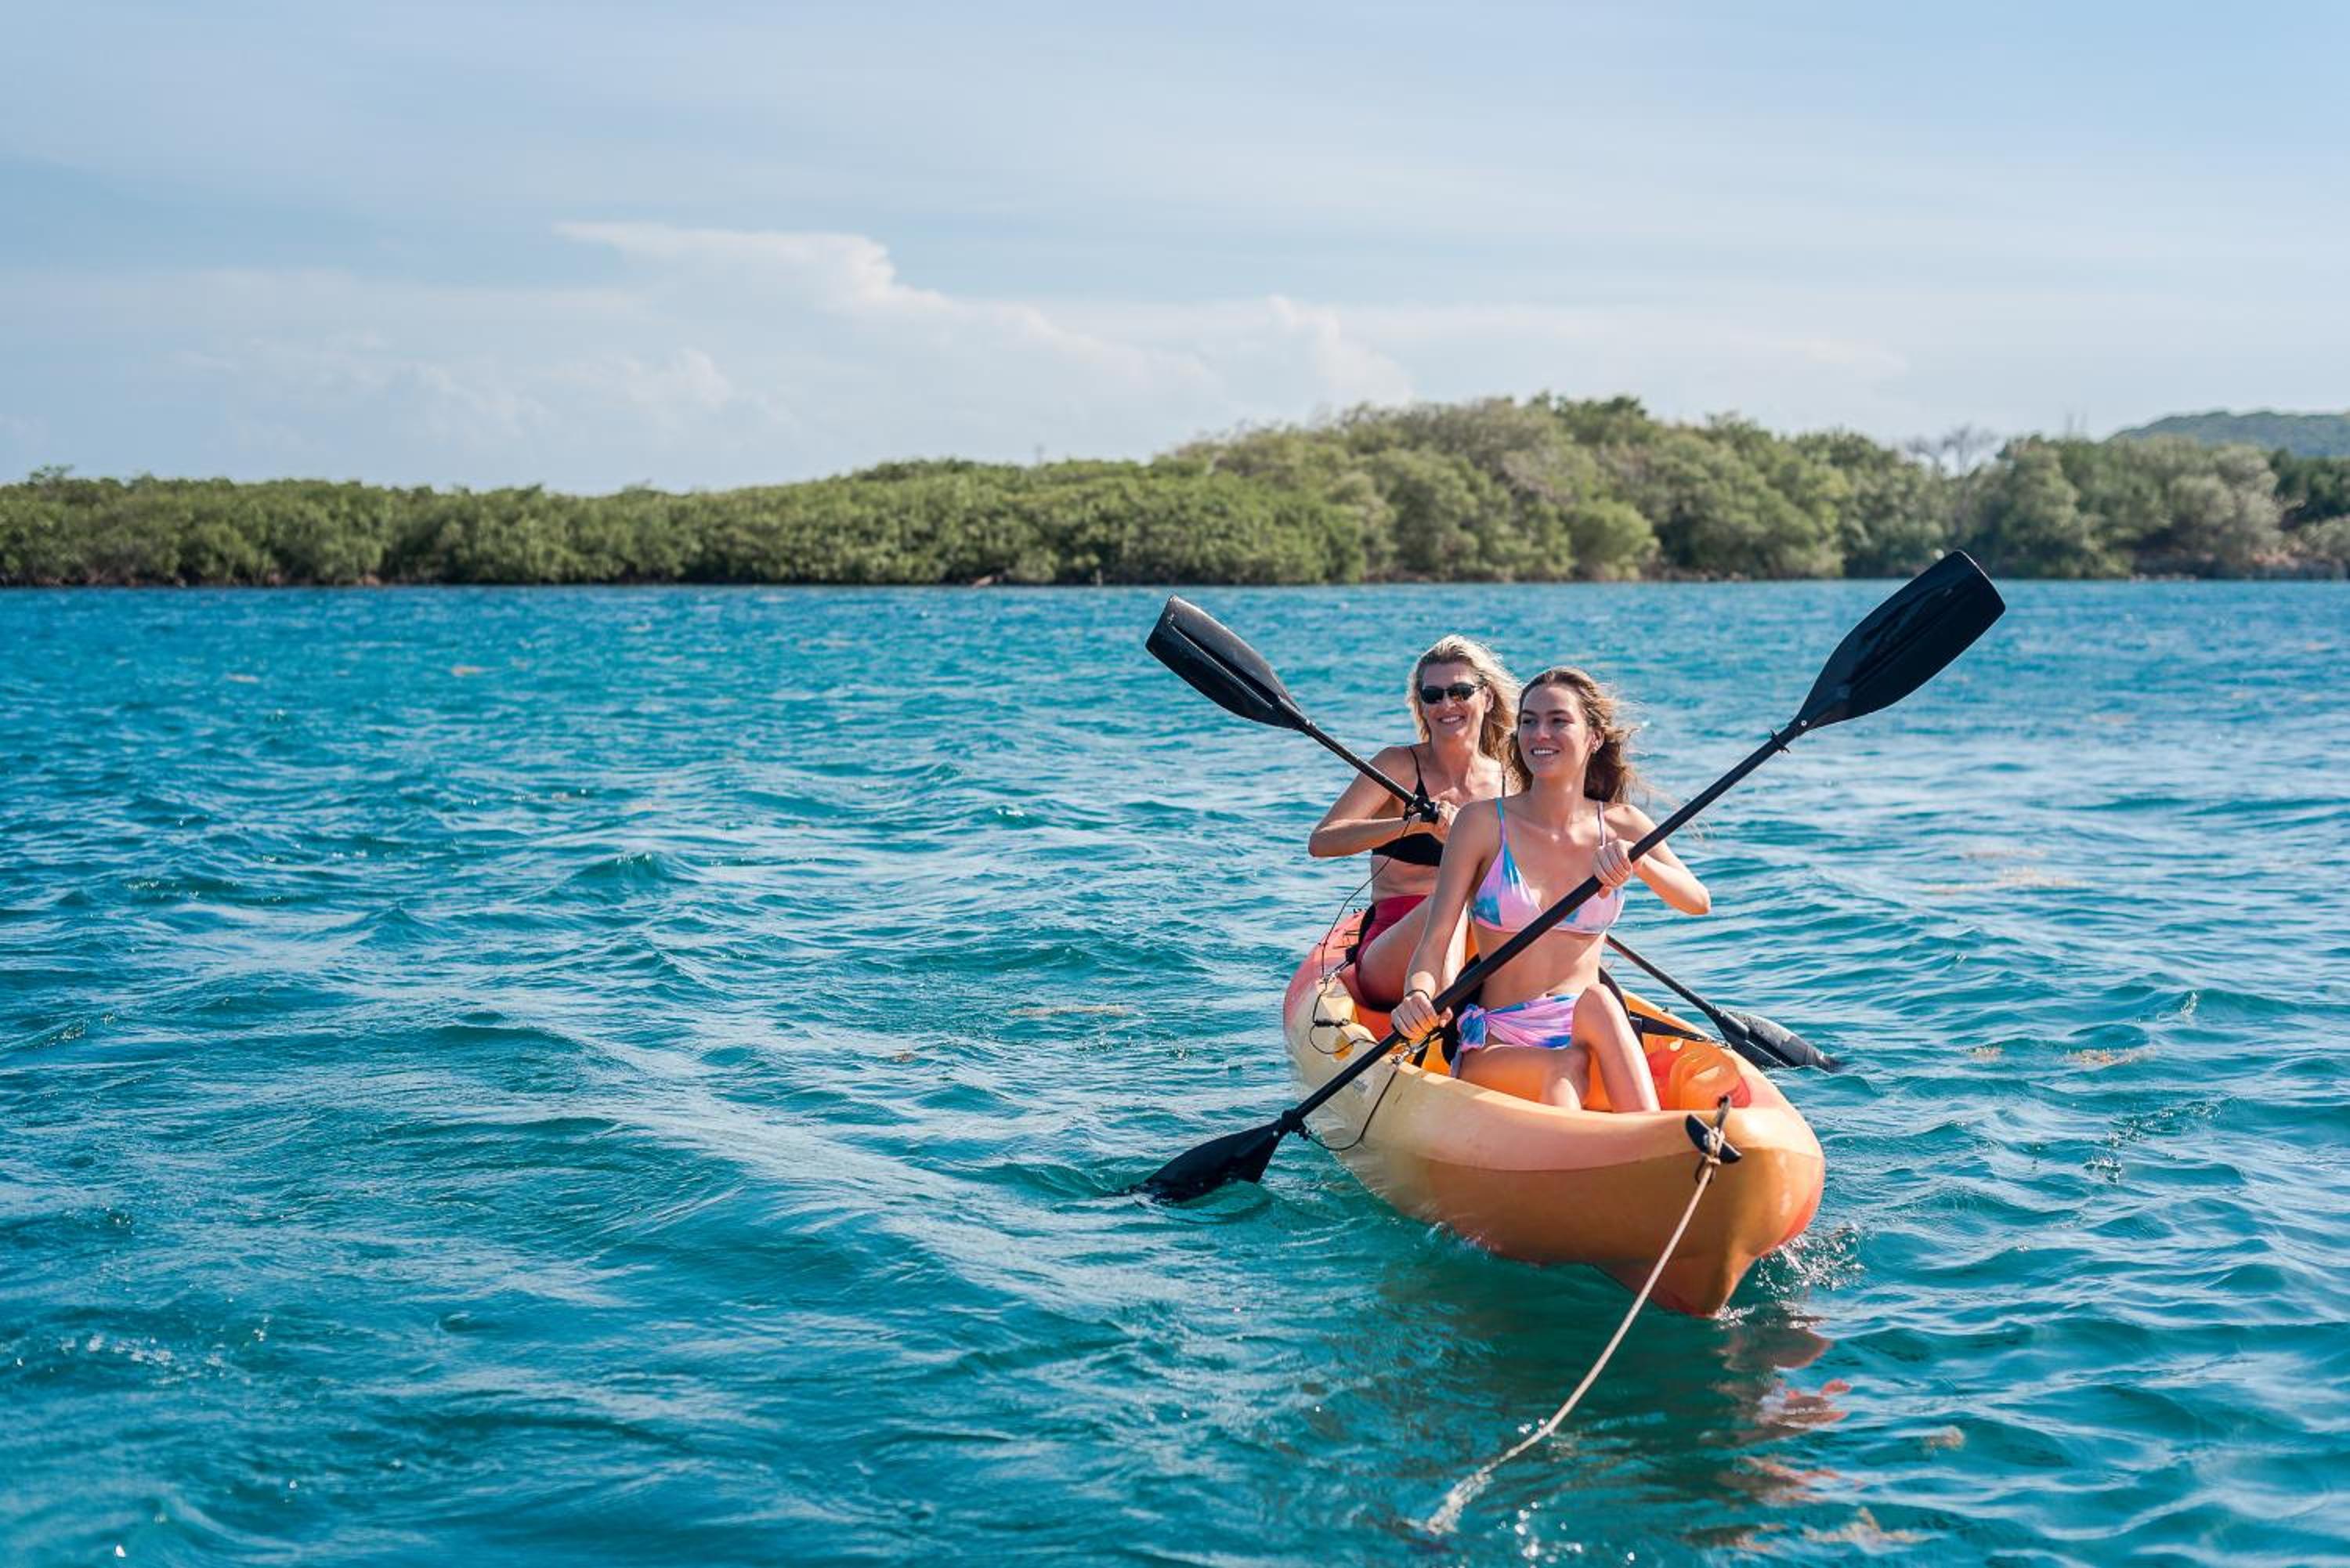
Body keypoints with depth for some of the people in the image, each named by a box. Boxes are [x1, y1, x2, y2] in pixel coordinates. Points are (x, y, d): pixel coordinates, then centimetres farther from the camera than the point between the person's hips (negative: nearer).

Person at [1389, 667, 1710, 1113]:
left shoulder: (1621, 826, 5)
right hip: (1495, 1047, -2)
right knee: (1566, 1065, -34)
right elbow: (1435, 940, -7)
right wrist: (1417, 996, -29)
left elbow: (1698, 901, -8)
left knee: (1597, 1003, -32)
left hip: (1586, 1032, 2)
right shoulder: (1483, 822, -3)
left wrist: (1636, 862, -27)